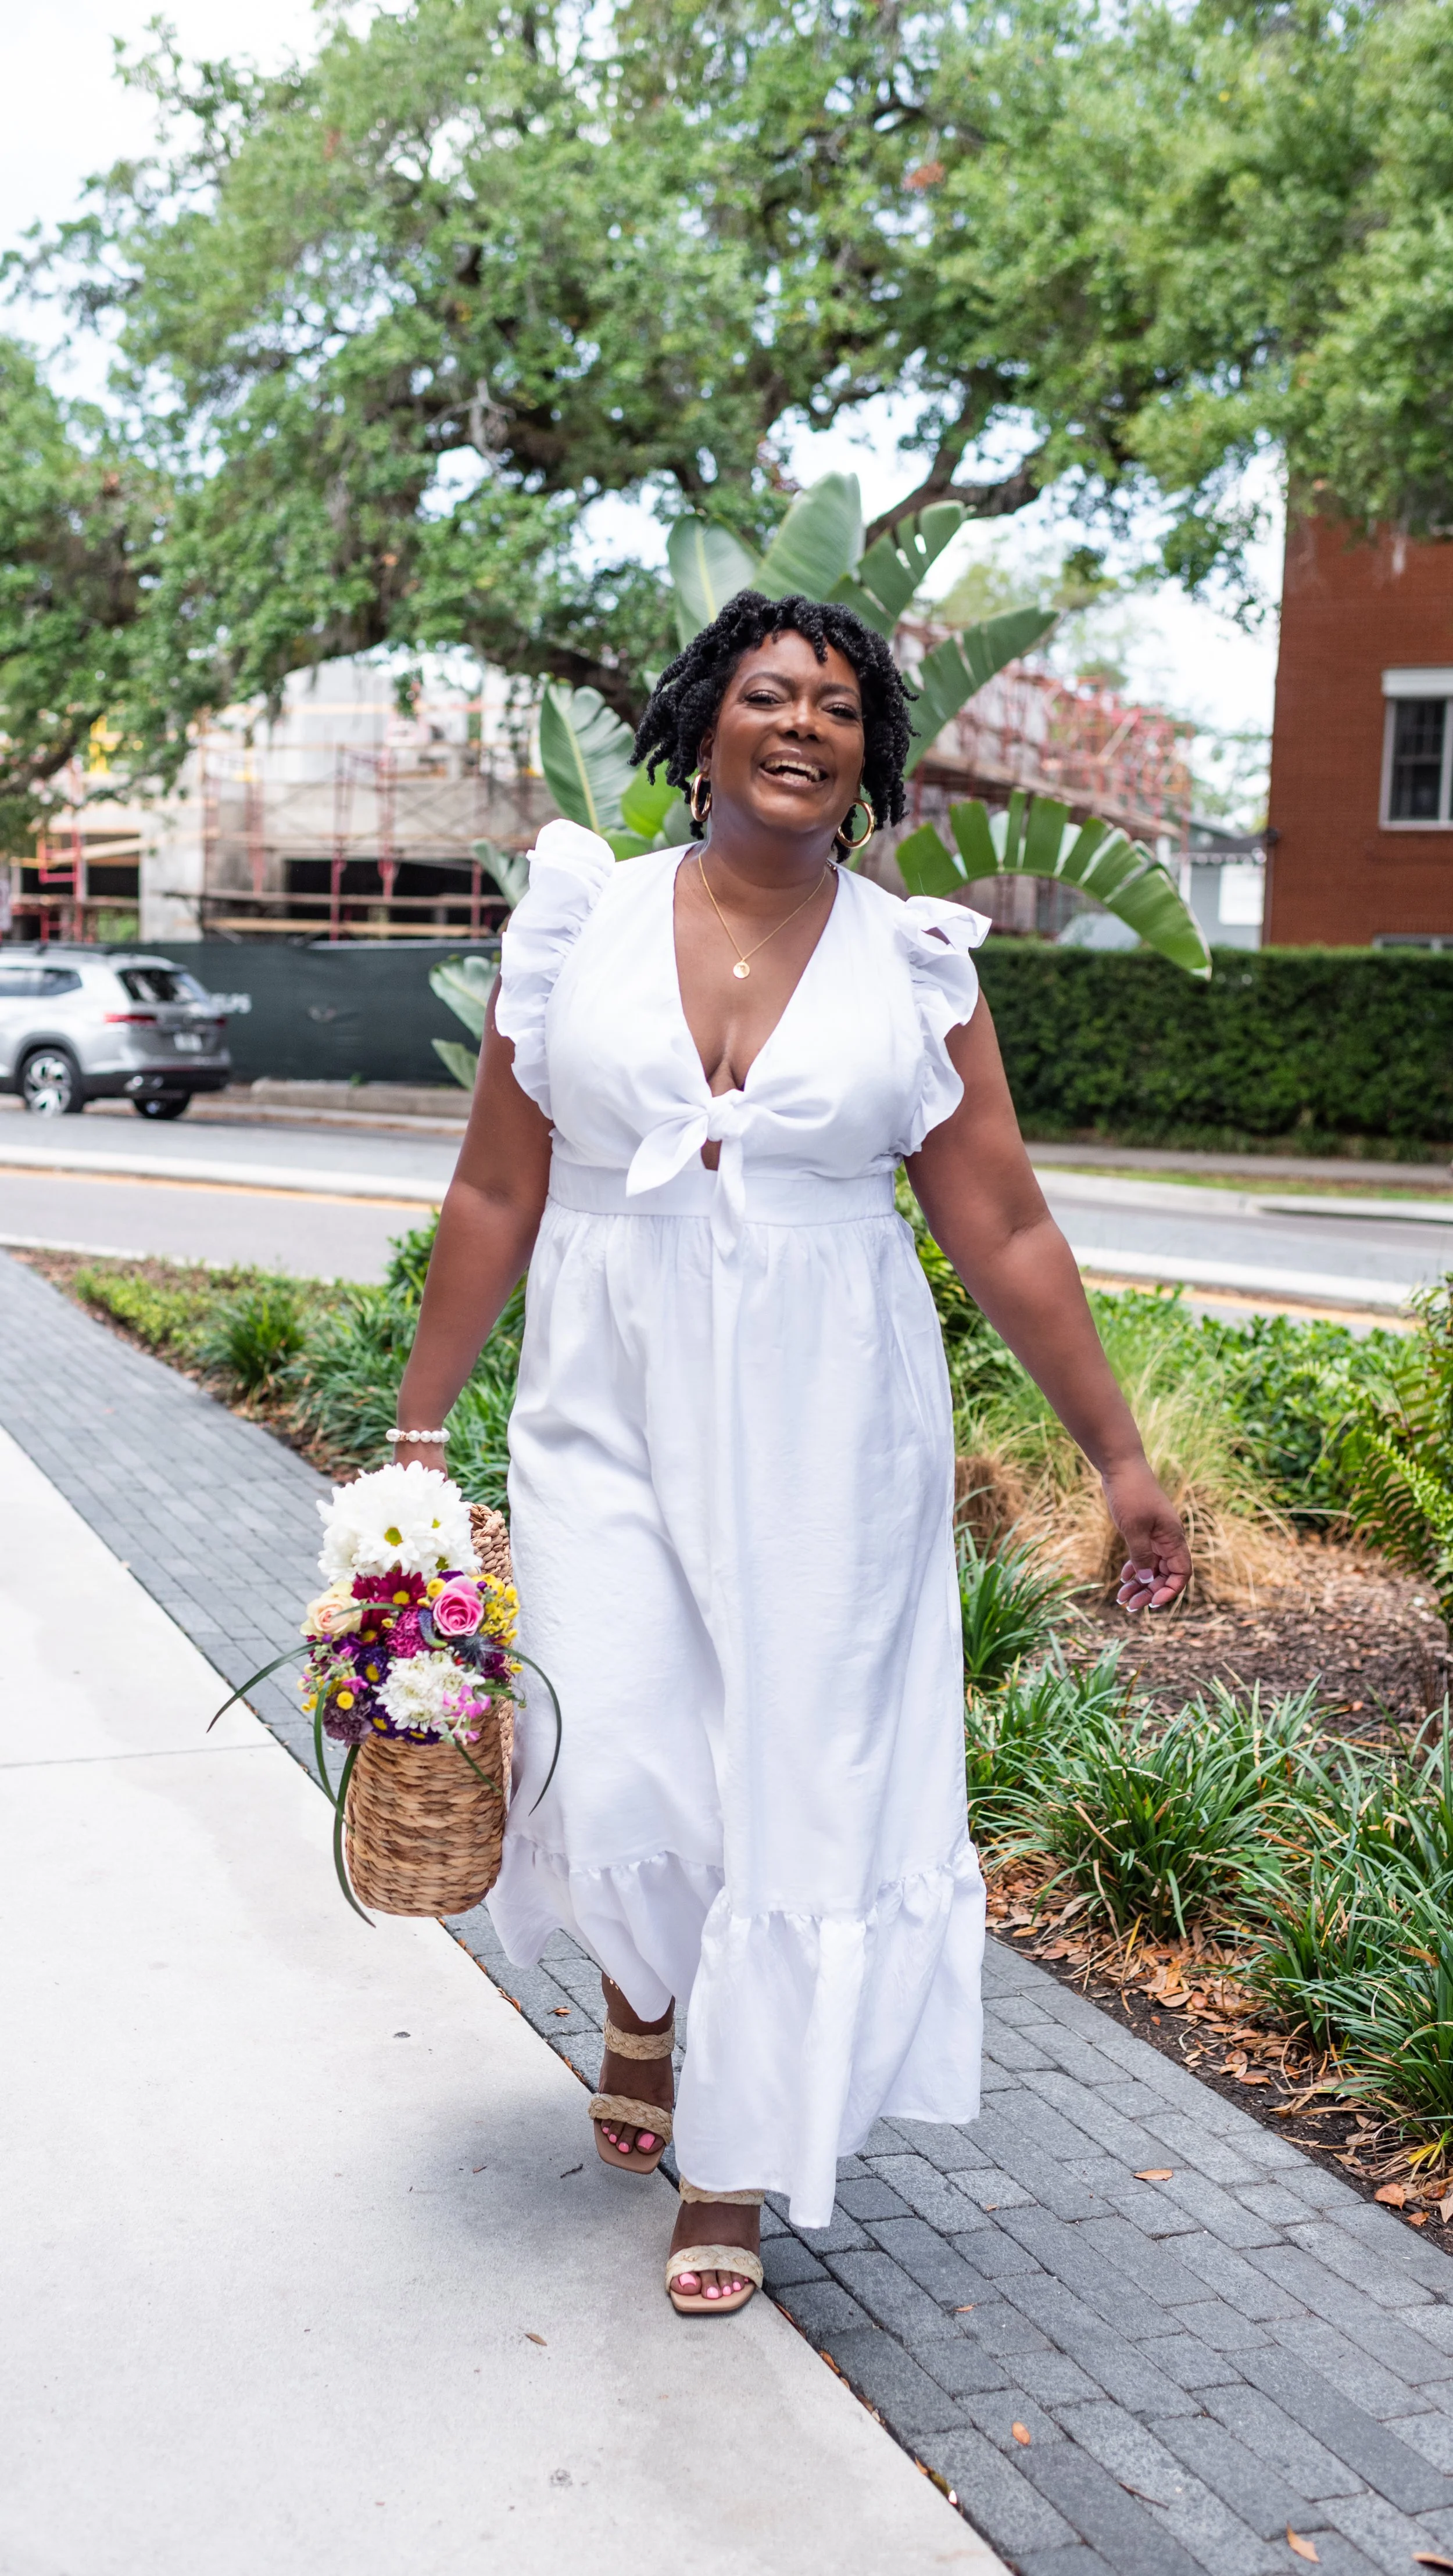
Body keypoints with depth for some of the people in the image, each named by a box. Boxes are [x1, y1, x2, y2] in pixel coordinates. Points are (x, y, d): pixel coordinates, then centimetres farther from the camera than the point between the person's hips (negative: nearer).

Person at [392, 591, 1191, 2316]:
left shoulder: (913, 963, 1)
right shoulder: (586, 919, 2)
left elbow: (1005, 1235, 3)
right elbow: (496, 1195, 5)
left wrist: (1119, 1455, 3)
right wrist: (417, 1429, 6)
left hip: (827, 1434, 0)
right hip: (611, 1417, 0)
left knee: (797, 1785, 3)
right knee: (616, 1780, -7)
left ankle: (731, 2175, 24)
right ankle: (640, 2013, 30)